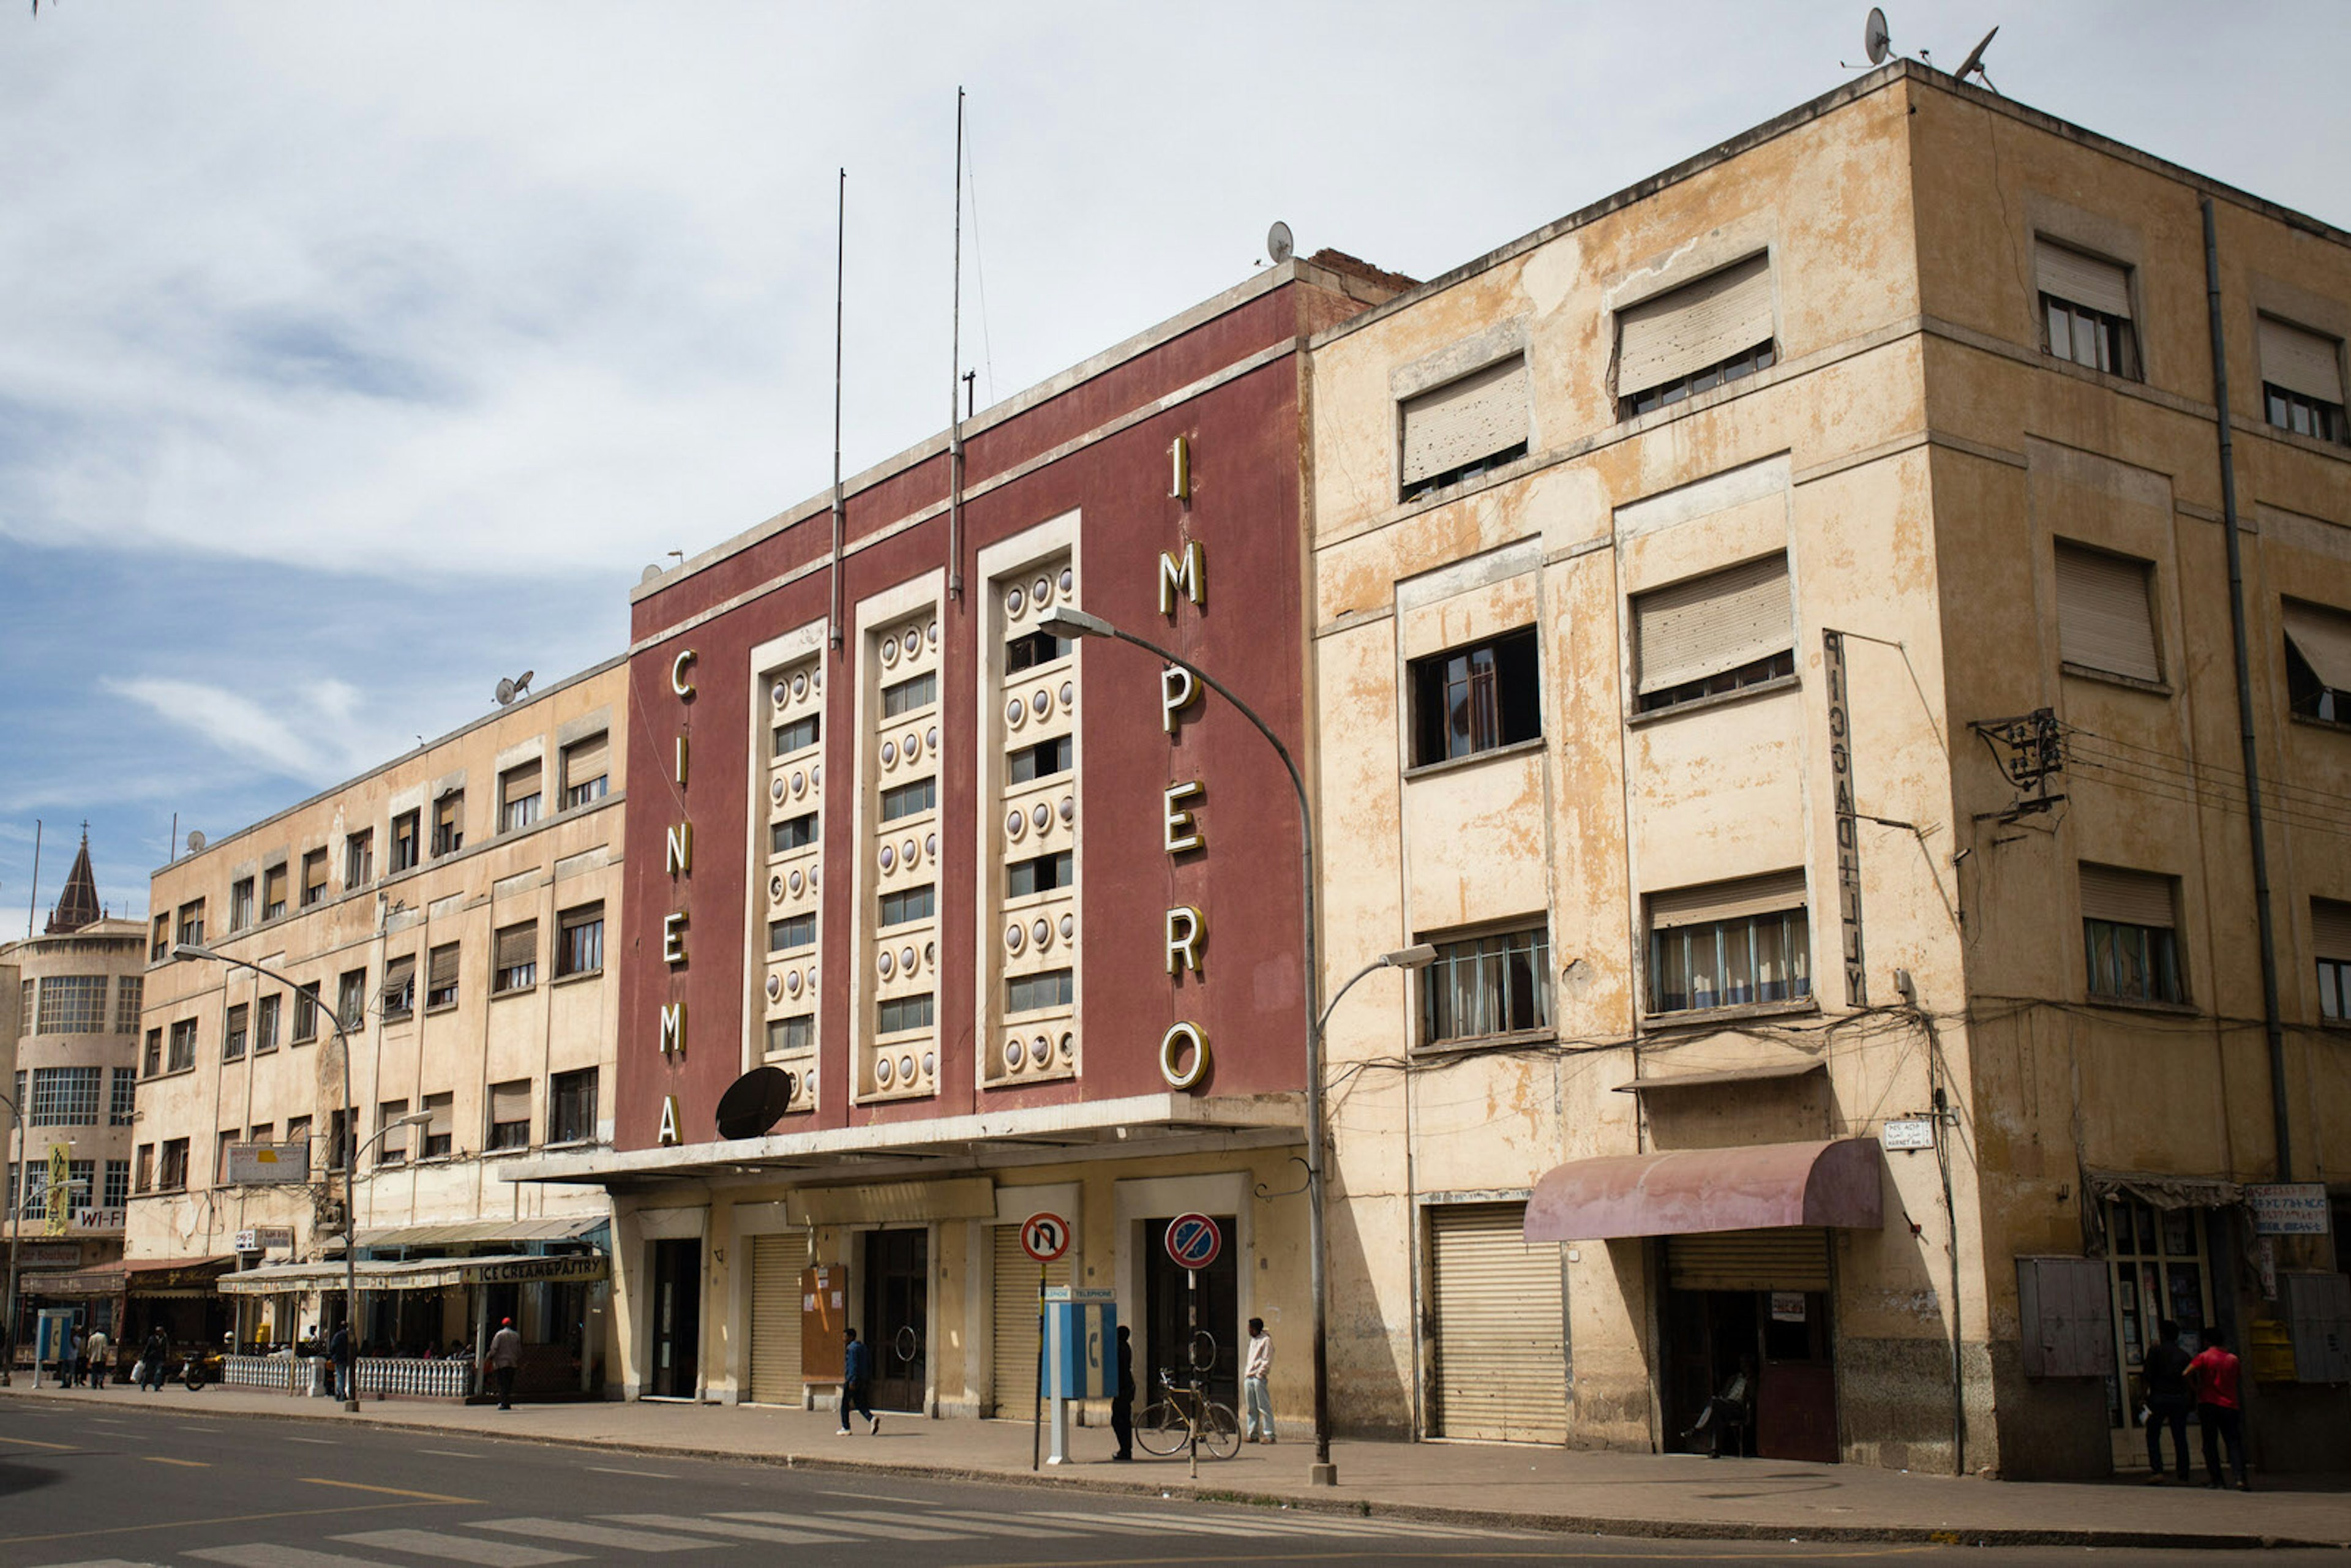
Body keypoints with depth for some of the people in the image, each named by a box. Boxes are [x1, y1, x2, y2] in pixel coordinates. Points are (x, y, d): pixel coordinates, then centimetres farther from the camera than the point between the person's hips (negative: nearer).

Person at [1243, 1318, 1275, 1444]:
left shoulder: (1266, 1341, -6)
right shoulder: (1253, 1340, 20)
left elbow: (1266, 1361, -10)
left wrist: (1259, 1374, -16)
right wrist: (1246, 1373, 16)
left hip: (1259, 1378, -9)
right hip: (1249, 1378, 9)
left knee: (1264, 1407, -8)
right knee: (1251, 1408, 9)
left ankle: (1269, 1435, -8)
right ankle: (1253, 1434, 12)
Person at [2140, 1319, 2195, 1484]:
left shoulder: (2156, 1351, -2)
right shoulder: (2184, 1354, 11)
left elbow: (2147, 1376, -10)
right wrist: (2192, 1402, 16)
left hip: (2160, 1398, -4)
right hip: (2180, 1399, 4)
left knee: (2153, 1436, 4)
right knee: (2180, 1438, 7)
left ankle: (2157, 1471, -11)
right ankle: (2183, 1477, 4)